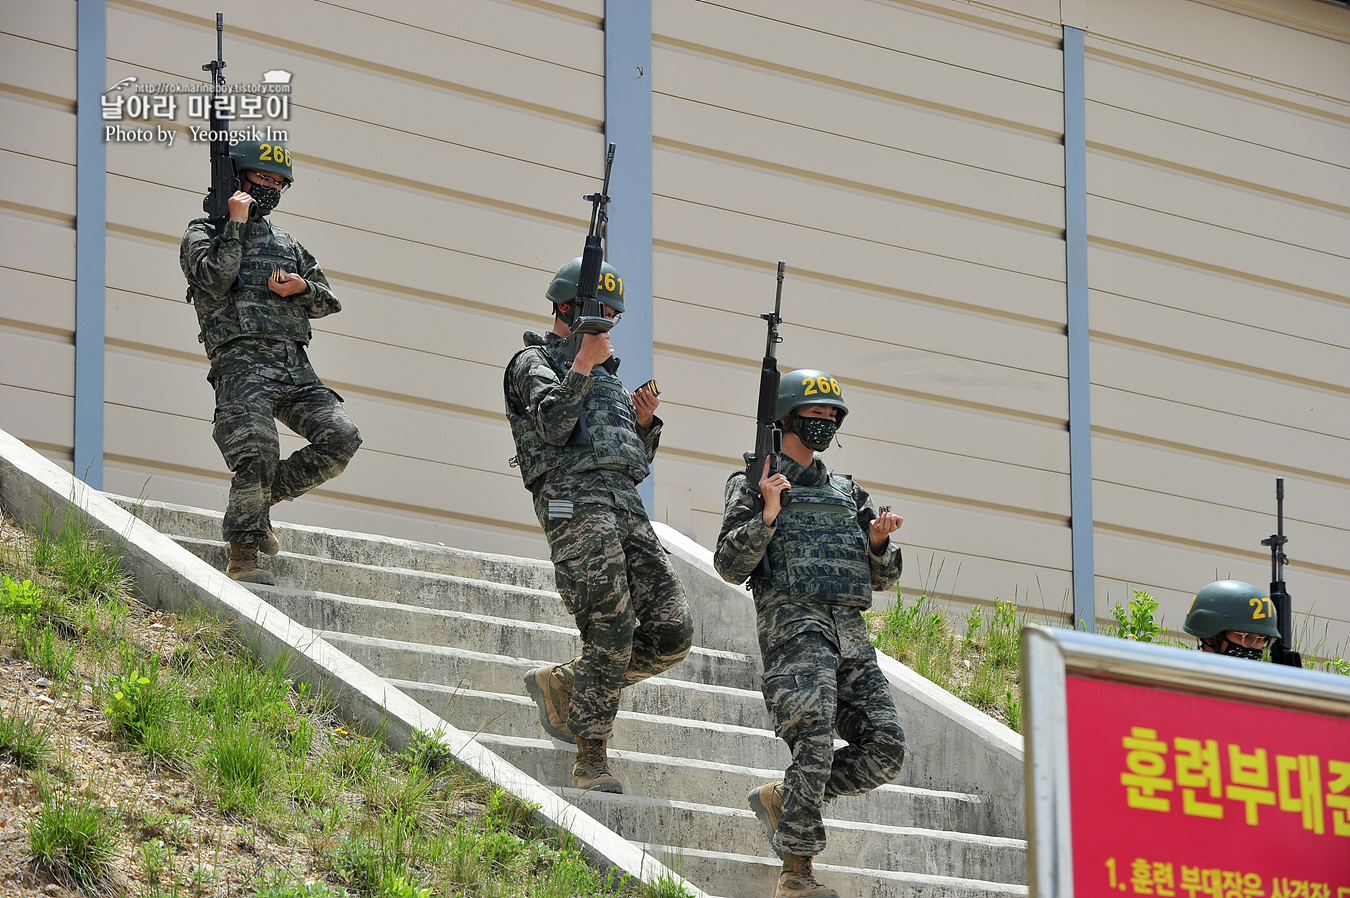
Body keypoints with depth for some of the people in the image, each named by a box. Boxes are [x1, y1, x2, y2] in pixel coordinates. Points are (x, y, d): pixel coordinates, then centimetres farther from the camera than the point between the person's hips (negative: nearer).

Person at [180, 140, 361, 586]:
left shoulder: (286, 243, 27)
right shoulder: (204, 234, 10)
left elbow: (330, 301, 26)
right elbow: (215, 281, -10)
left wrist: (302, 288, 4)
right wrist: (237, 224, -6)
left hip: (294, 365, 6)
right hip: (243, 362, -6)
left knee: (342, 439, -13)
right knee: (257, 455, -21)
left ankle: (266, 496, 5)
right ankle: (243, 556, -7)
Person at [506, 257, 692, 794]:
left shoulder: (607, 375, 33)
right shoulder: (535, 361, 9)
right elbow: (553, 424, -11)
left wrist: (646, 422, 13)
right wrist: (582, 364, -15)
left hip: (627, 506, 7)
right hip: (576, 502, -7)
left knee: (672, 634, -5)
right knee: (611, 633, -16)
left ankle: (562, 685, 12)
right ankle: (591, 760, -9)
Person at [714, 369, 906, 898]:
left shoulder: (847, 493, 25)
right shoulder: (753, 485, 9)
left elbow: (883, 579, 24)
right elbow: (729, 566, -1)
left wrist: (878, 541, 2)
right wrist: (766, 516, -15)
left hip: (851, 633, 6)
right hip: (794, 622, -6)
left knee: (884, 751, -6)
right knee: (815, 744, -21)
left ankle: (781, 799, 12)